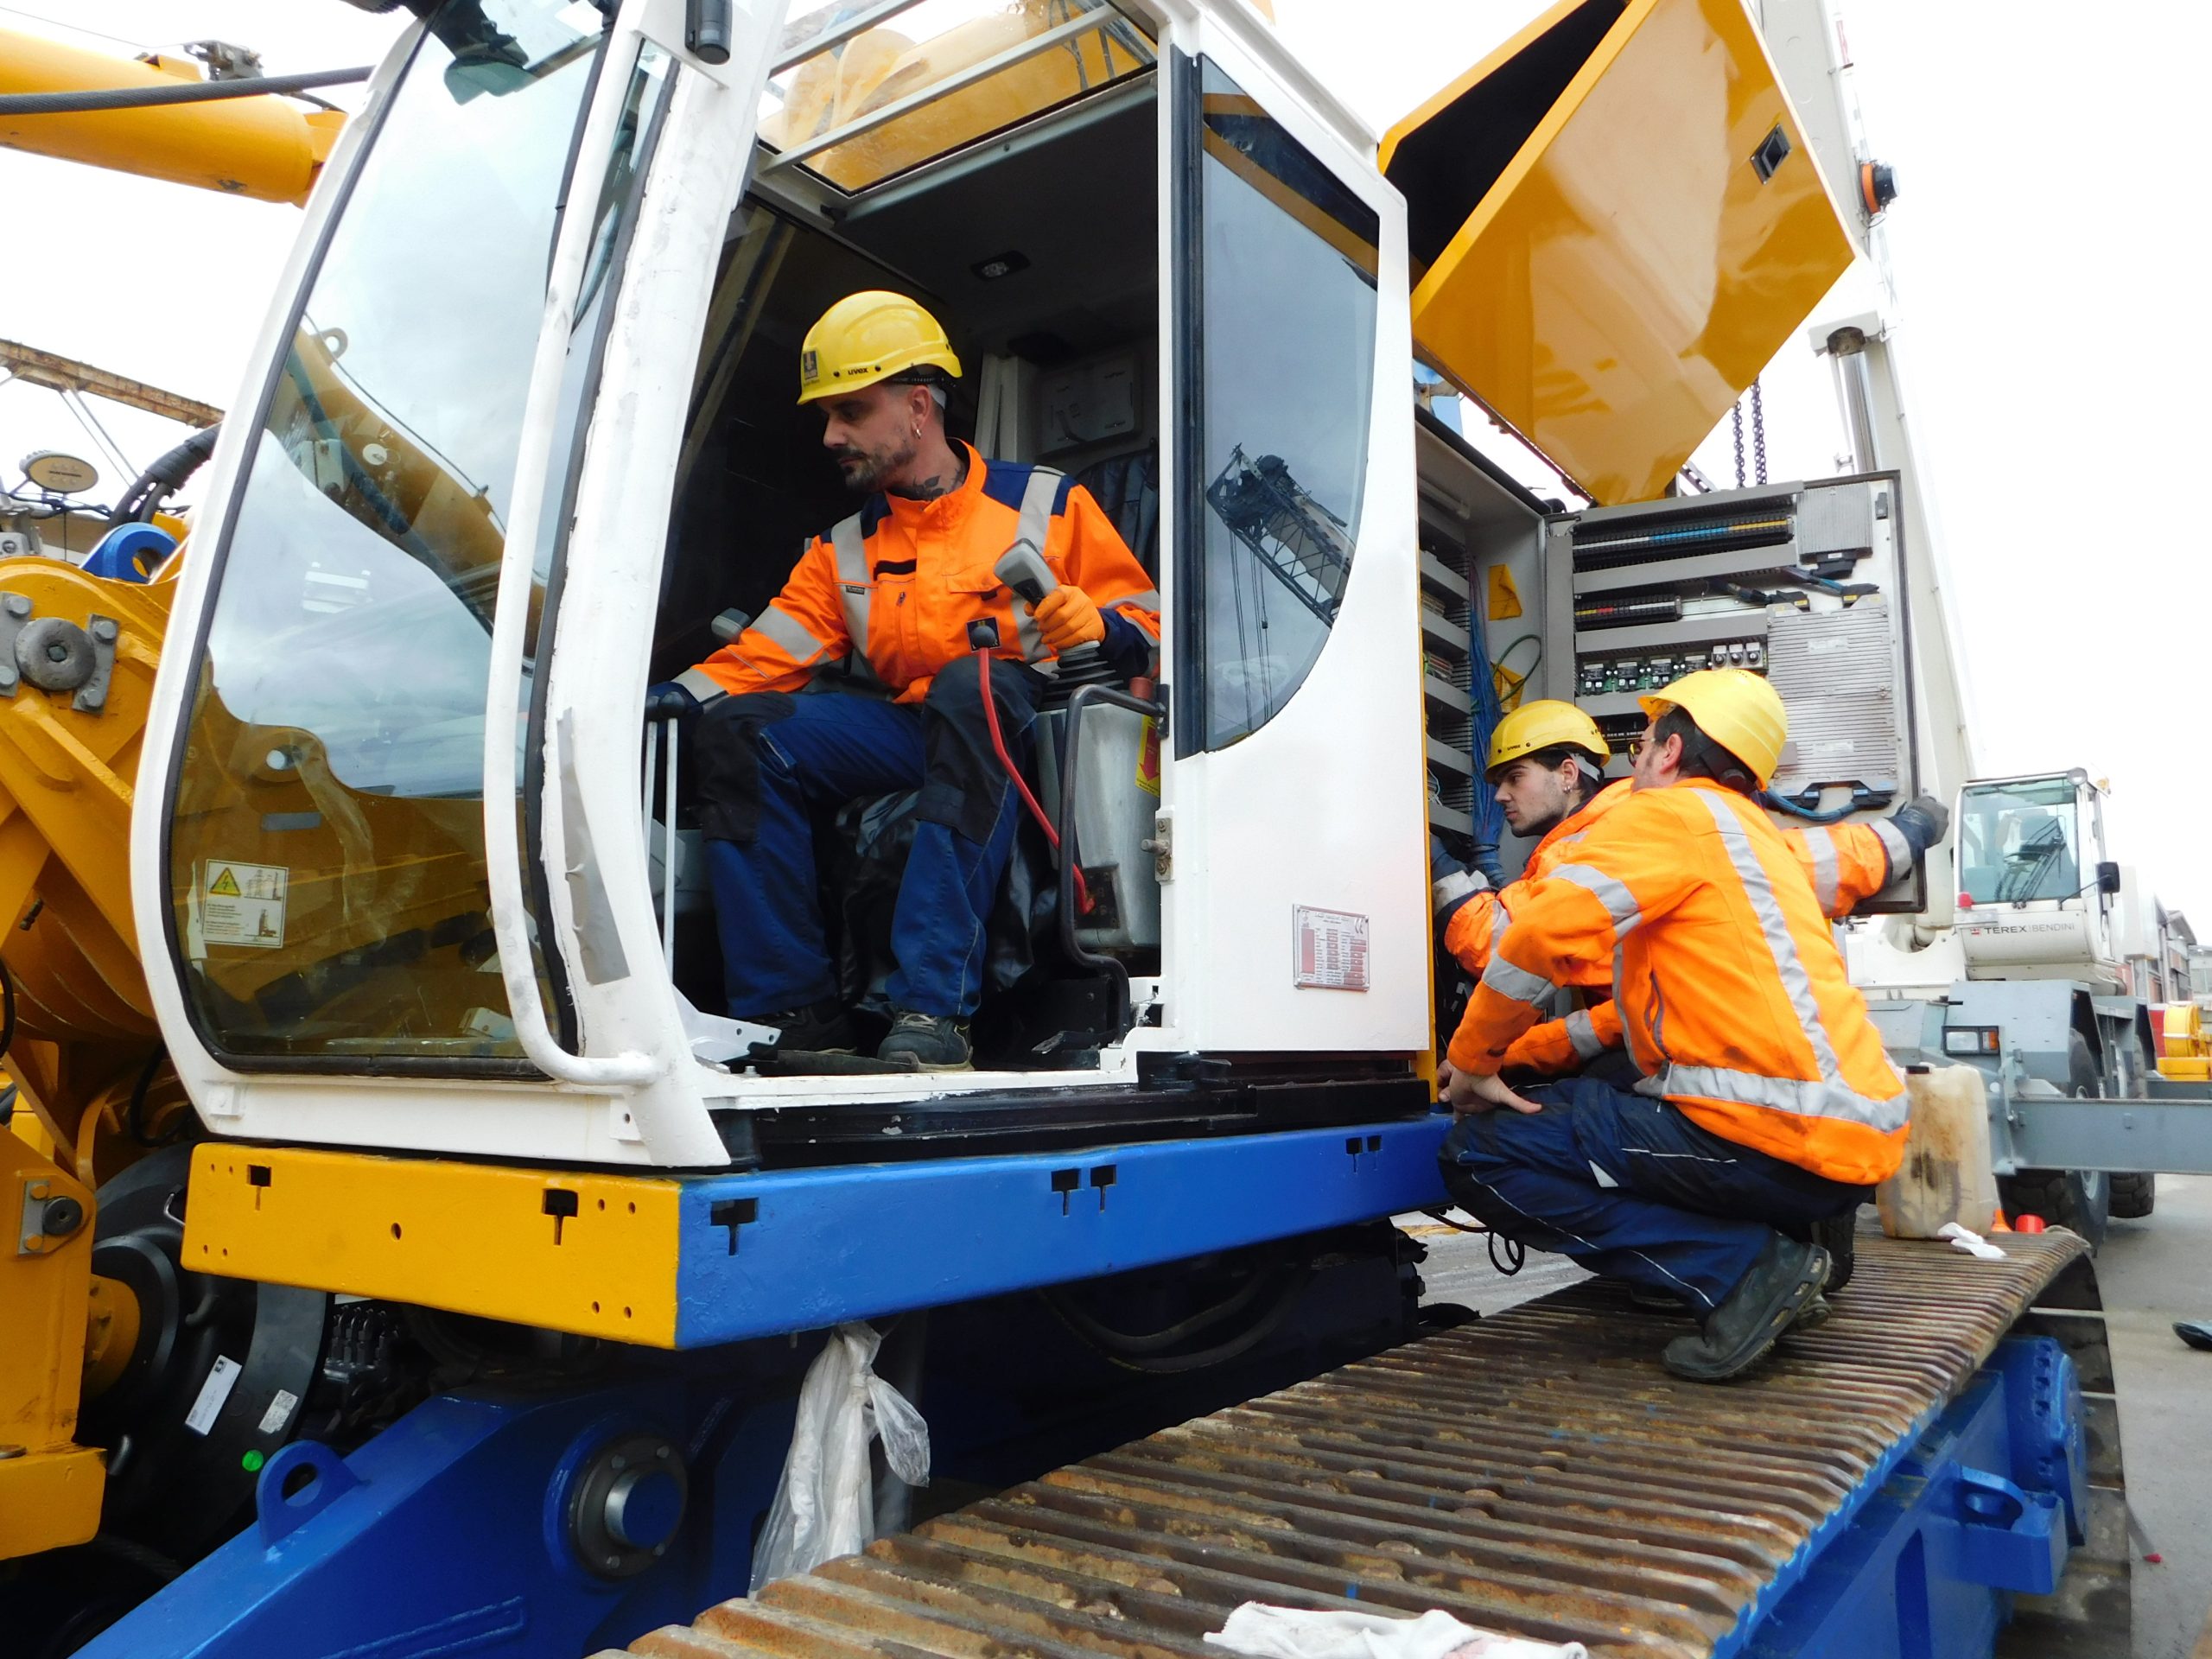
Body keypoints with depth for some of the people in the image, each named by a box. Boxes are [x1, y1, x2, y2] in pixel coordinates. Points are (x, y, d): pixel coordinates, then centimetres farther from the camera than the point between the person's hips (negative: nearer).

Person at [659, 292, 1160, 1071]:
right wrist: (662, 703, -7)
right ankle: (794, 1010, -17)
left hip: (1019, 722, -4)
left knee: (970, 684, -38)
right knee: (738, 732, -18)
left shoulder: (1045, 503, 11)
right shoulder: (844, 549, 22)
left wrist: (1095, 625, -15)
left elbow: (1145, 622, 7)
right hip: (899, 731, 4)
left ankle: (934, 1010, -41)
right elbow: (761, 656, 9)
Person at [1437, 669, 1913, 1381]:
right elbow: (1643, 1011, 27)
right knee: (1570, 1105, 29)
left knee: (1479, 1153, -7)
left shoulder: (1669, 811, -3)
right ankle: (1787, 1235, 13)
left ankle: (1740, 1268, -11)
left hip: (1782, 1135, -10)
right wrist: (1521, 1055, 23)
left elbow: (1541, 933, -17)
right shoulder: (1757, 837, 25)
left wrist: (1473, 1059, -2)